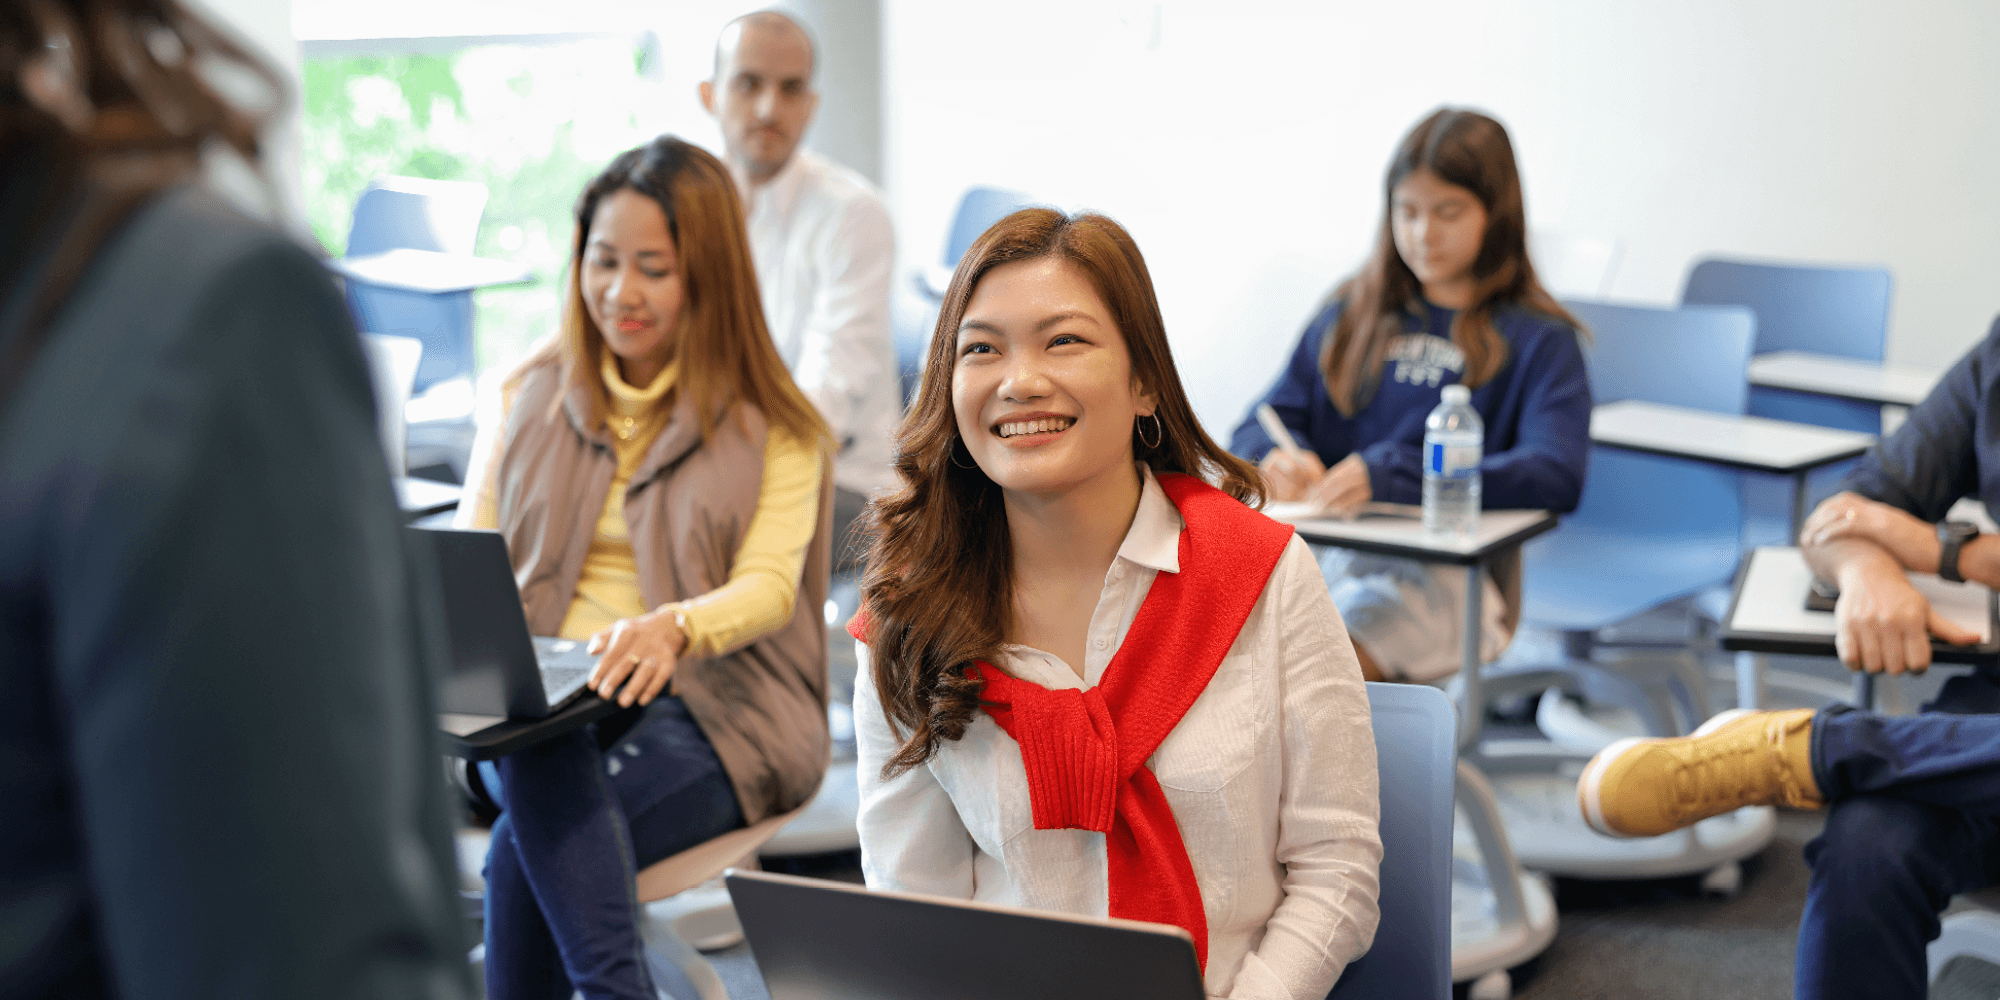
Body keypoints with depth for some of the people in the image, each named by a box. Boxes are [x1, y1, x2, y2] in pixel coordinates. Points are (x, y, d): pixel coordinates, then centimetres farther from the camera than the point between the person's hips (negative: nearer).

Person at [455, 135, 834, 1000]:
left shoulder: (772, 429, 4)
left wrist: (673, 628, -33)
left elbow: (769, 588, -9)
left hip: (708, 709, -2)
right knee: (539, 760, -36)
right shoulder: (533, 395, 15)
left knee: (527, 849, -32)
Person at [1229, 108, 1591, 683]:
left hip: (1447, 575, -3)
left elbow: (1557, 478, -8)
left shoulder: (1538, 339, 9)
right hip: (1321, 547, 3)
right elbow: (1261, 425, 19)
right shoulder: (1351, 316, 23)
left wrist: (1390, 475, -20)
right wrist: (1279, 458, -9)